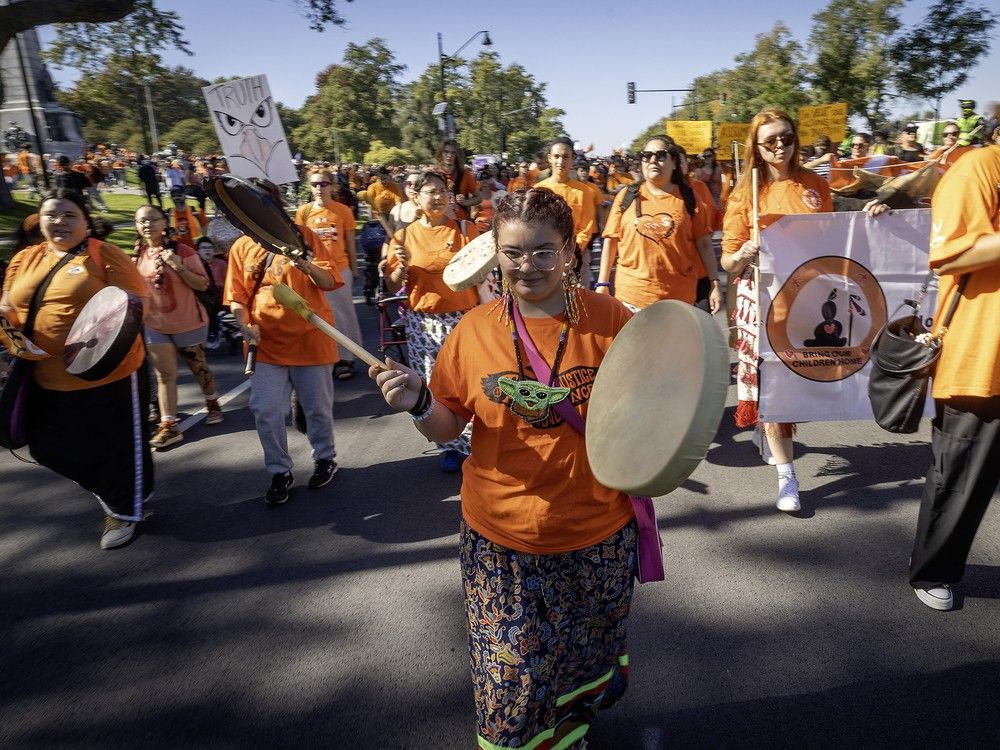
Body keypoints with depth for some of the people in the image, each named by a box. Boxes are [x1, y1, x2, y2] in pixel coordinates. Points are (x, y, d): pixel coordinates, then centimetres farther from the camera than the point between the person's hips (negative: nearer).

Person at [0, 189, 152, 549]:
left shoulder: (107, 256, -6)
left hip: (110, 374, -6)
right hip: (49, 379, 6)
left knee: (119, 447, 7)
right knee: (51, 449, 17)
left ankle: (125, 509, 31)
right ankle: (109, 492, 41)